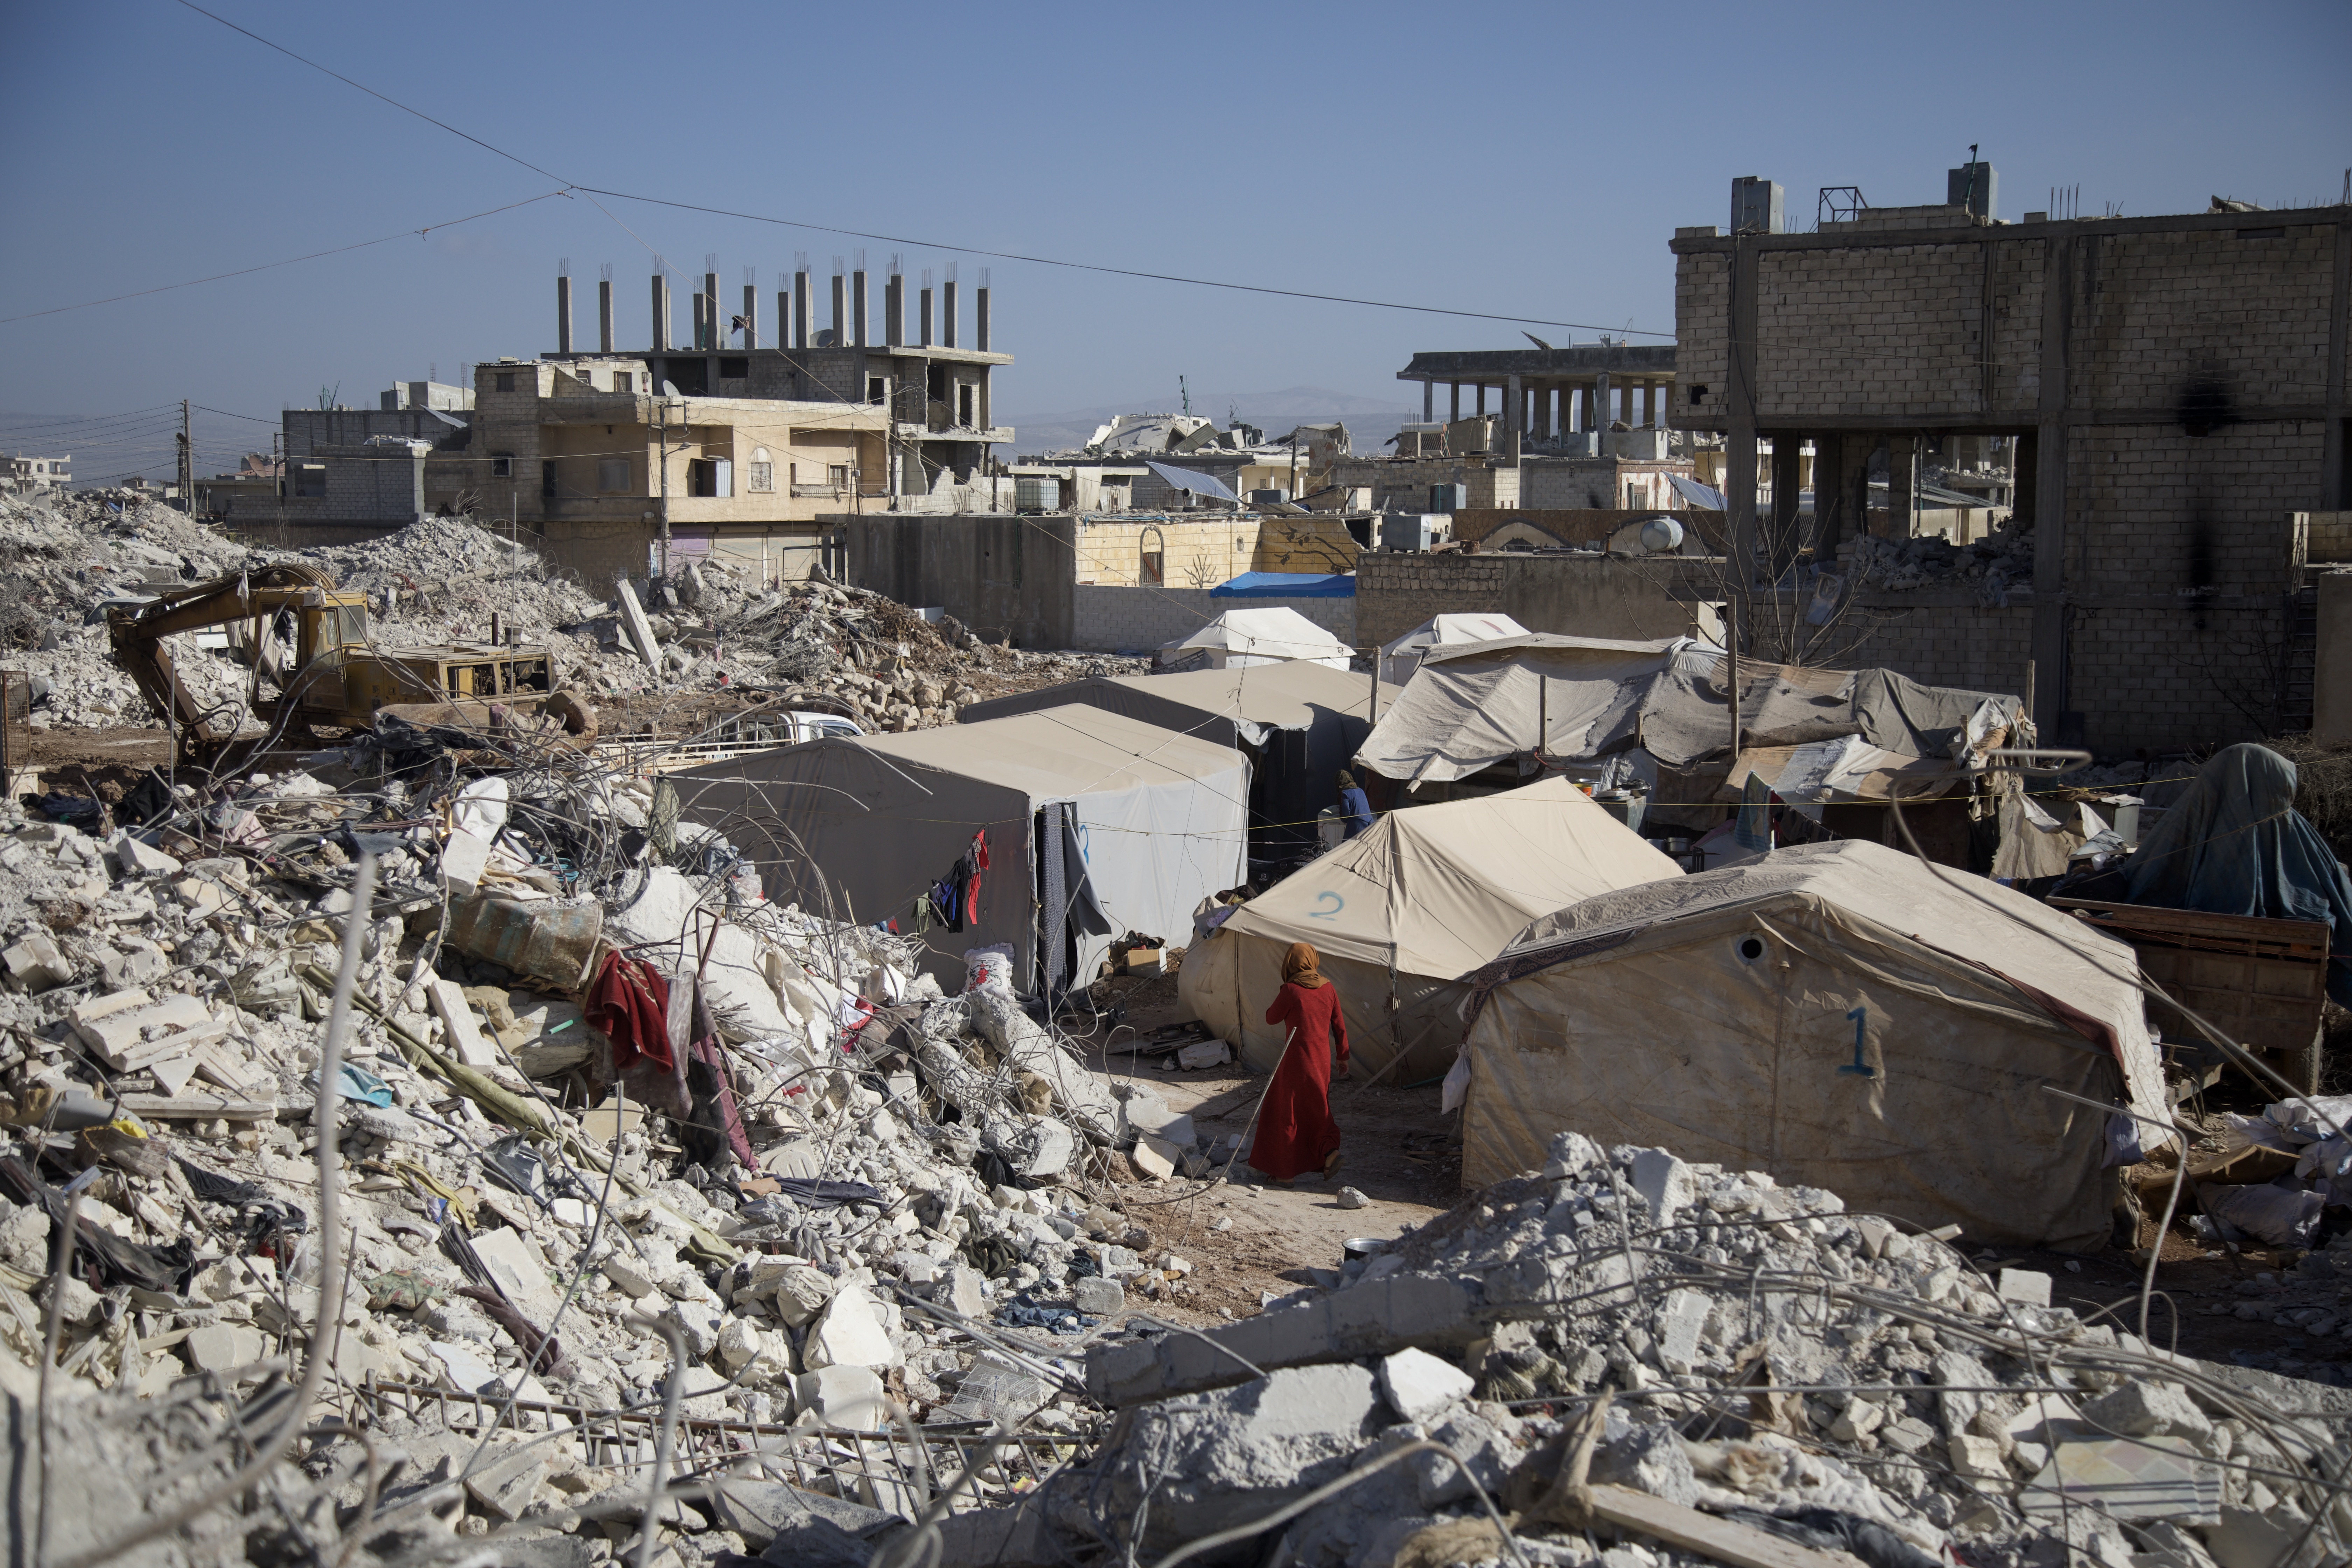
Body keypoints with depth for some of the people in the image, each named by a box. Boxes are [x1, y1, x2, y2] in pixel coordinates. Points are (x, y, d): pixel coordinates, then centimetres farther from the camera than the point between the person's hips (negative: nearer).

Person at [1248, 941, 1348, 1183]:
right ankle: (1329, 1151, -1)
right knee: (1315, 1111, 20)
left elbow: (1272, 1018, -1)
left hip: (1296, 1059, -5)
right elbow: (1339, 1026, 8)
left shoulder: (1291, 990, -15)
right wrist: (1343, 1057, 18)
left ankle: (1284, 1171, 10)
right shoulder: (1328, 988, 2)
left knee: (1284, 1114, 6)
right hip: (1322, 1060, 5)